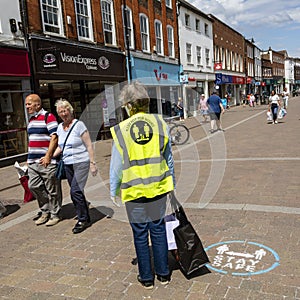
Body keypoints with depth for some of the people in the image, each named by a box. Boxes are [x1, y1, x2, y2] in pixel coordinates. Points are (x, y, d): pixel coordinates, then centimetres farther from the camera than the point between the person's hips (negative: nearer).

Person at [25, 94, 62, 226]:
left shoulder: (48, 117, -8)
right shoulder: (31, 120, 18)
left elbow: (54, 137, -15)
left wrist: (48, 156, -20)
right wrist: (29, 158, 20)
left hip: (46, 161, -8)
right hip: (32, 162, 8)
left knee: (52, 189, 1)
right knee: (33, 186, 9)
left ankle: (54, 214, 13)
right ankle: (45, 211, 24)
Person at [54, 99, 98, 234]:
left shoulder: (79, 124, -9)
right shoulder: (60, 127, 10)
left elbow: (89, 145, -10)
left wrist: (92, 163, -13)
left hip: (81, 163, -6)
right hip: (67, 164, 6)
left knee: (75, 191, -12)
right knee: (76, 192, 8)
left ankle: (83, 220, 0)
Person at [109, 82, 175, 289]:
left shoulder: (121, 130, -10)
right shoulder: (160, 123, -4)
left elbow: (116, 166, -5)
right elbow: (168, 158, 5)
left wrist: (114, 191, 8)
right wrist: (171, 182, 17)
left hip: (134, 191, -2)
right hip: (158, 188, 2)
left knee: (140, 234, 11)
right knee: (158, 231, 15)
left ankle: (146, 277, 25)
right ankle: (163, 274, 27)